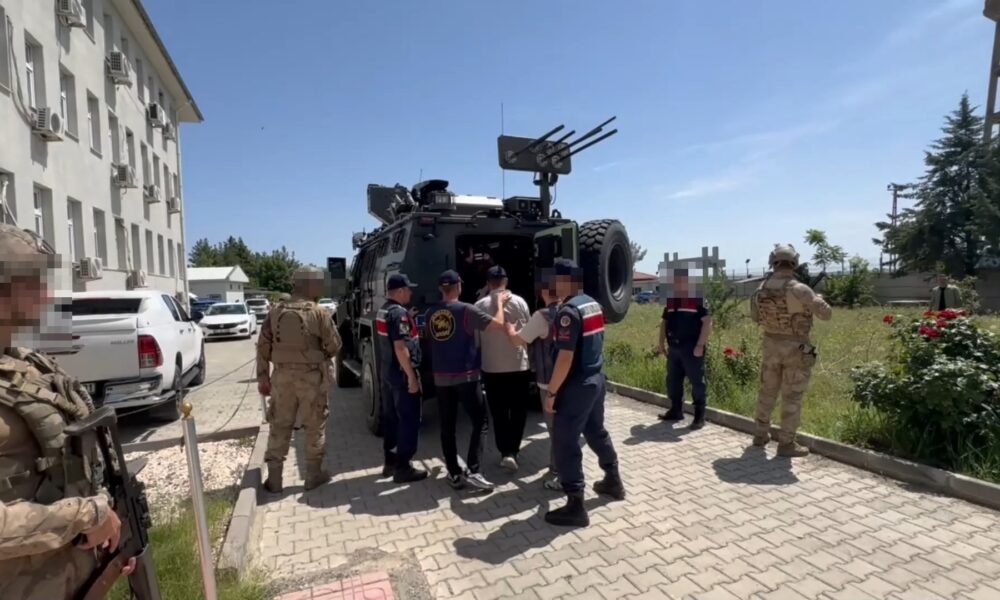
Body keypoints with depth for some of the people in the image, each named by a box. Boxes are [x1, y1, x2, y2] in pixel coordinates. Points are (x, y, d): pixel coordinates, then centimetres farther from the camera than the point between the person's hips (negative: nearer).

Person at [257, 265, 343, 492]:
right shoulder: (319, 312, -11)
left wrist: (263, 377, 11)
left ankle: (274, 478, 21)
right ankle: (314, 475, 19)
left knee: (279, 426, 14)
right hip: (312, 376, -4)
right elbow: (334, 346, -8)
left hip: (282, 375, 4)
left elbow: (263, 347, 5)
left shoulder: (275, 312, 3)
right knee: (315, 426, 10)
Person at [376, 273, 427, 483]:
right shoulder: (399, 312, -19)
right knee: (409, 420, -2)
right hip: (402, 374, -10)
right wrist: (412, 377, -22)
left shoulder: (382, 311, 12)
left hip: (387, 372, 10)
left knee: (390, 417, 16)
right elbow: (400, 348, -24)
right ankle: (402, 468, 4)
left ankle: (390, 462, 26)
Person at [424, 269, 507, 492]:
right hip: (466, 376, -5)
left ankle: (454, 474, 16)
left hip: (441, 377, 5)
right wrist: (500, 301, 2)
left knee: (447, 426, 11)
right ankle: (472, 471, -2)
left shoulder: (431, 313, 6)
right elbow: (498, 324, -14)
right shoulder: (466, 310, -11)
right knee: (480, 422, 5)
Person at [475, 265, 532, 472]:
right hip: (519, 365, 0)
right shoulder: (519, 302, -4)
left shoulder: (479, 305, -5)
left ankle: (504, 451, 16)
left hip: (491, 367, 0)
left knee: (498, 412, 12)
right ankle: (511, 451, 7)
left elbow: (475, 338, 0)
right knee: (518, 411, 13)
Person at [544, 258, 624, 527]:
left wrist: (551, 392, -18)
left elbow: (566, 357, -24)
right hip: (597, 378, 9)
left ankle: (575, 506, 8)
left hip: (577, 384, -9)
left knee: (565, 441, 0)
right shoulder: (593, 304, 8)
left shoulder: (568, 311, -21)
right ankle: (613, 481, 41)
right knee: (596, 431, 25)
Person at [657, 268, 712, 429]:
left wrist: (700, 345, -18)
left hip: (691, 348, -7)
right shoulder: (670, 300, 12)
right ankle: (676, 411, 27)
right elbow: (664, 321, 19)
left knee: (697, 382, 1)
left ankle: (700, 416, 10)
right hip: (673, 347, 7)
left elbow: (707, 322, -13)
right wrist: (662, 342, 12)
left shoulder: (698, 298, -8)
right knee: (672, 380, 13)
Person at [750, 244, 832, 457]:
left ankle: (761, 434, 28)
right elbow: (826, 314, -8)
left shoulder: (761, 289, -3)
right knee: (792, 397, 4)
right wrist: (818, 299, 11)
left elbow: (755, 317, 11)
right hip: (796, 348, -4)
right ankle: (786, 443, 12)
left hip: (771, 345, 5)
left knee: (767, 391, 17)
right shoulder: (800, 290, -19)